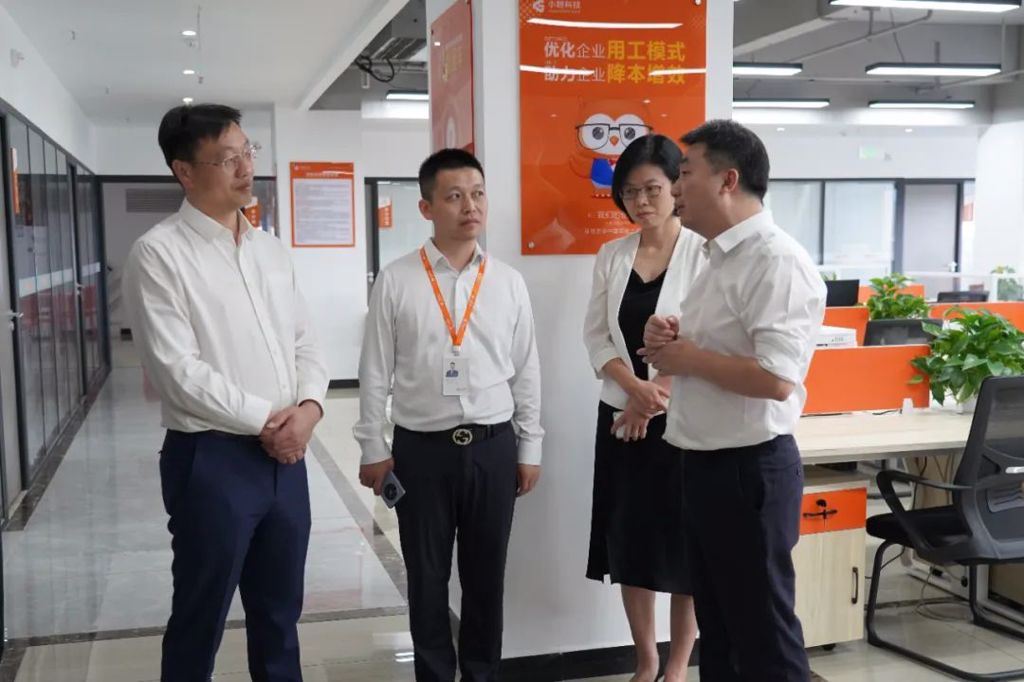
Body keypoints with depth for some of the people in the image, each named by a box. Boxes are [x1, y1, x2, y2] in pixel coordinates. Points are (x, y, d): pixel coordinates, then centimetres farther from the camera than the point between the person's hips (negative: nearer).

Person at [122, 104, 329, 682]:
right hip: (211, 458, -6)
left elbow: (304, 340, 11)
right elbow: (177, 369, -17)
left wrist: (309, 407, -8)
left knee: (281, 612, 18)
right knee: (201, 618, 10)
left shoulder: (271, 249, 11)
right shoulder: (159, 253, -10)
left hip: (286, 454, 6)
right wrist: (264, 420, -13)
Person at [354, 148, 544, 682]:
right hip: (421, 447, -1)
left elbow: (526, 371, 6)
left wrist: (529, 448, 7)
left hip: (493, 446, 2)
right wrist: (373, 448, -1)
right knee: (426, 577, 12)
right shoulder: (395, 282, -4)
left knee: (486, 574, 14)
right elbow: (375, 371, -1)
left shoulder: (509, 283, 2)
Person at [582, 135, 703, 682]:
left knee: (684, 544, 3)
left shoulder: (704, 254, -7)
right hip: (621, 417, 5)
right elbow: (595, 334, 3)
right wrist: (635, 387, -13)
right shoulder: (611, 256, 7)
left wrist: (655, 400, -13)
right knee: (628, 541, 9)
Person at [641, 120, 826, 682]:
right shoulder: (722, 255, 12)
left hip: (748, 469, -10)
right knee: (717, 624, 21)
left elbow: (775, 379, -29)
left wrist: (690, 358, -16)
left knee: (763, 634, 4)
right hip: (706, 465, 10)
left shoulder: (775, 260, -19)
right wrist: (673, 339, 3)